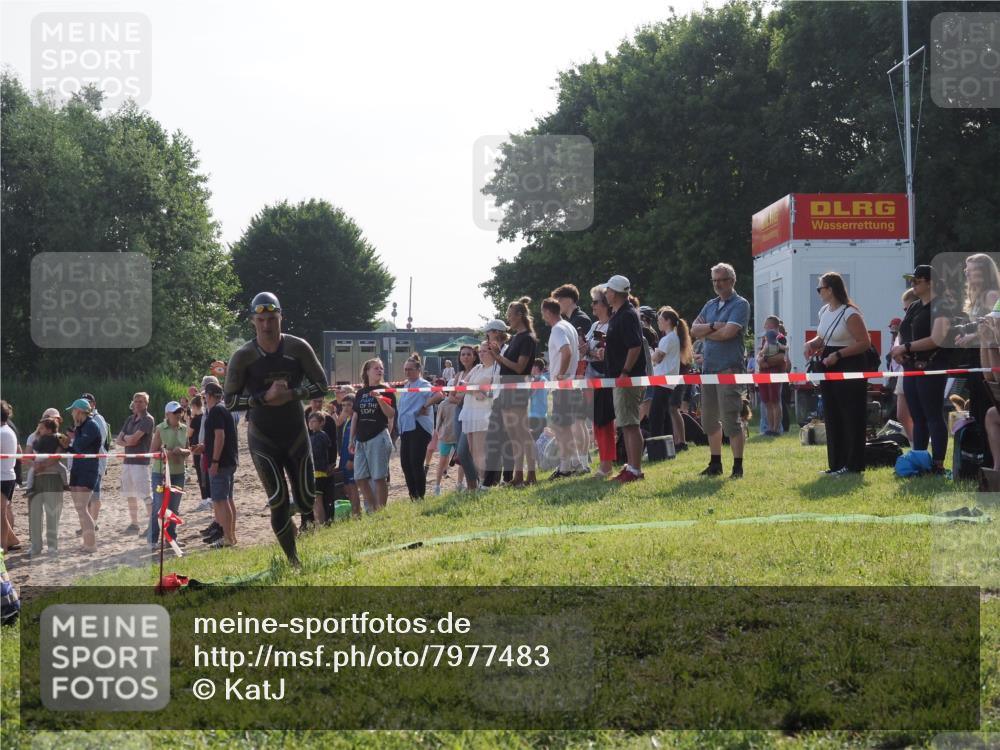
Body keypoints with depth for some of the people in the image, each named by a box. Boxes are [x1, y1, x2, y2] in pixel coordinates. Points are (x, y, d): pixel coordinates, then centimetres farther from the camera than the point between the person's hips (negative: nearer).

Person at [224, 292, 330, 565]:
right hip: (262, 438, -2)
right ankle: (293, 561, -3)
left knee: (307, 499, 0)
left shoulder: (298, 348, -6)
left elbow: (322, 386, -1)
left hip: (296, 434, 2)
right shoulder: (243, 356, -9)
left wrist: (291, 394, -19)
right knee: (278, 500, -12)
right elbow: (230, 401, -8)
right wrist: (265, 397, -22)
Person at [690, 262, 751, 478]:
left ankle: (738, 466, -4)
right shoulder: (710, 305, 17)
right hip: (708, 368, 7)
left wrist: (705, 333, -2)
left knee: (731, 420, -9)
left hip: (729, 369, -7)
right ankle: (715, 464, 21)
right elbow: (694, 330, 7)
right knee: (709, 419, 11)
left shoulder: (740, 305, -4)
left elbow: (728, 332, -17)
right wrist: (713, 326, -10)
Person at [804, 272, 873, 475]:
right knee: (832, 418, 10)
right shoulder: (824, 311, 11)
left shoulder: (850, 314, -15)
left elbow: (865, 342, -17)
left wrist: (838, 355, -22)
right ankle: (836, 463, 16)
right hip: (829, 369, 9)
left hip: (849, 369, -9)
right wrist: (811, 343, 1)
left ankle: (853, 464, 1)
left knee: (851, 418, -3)